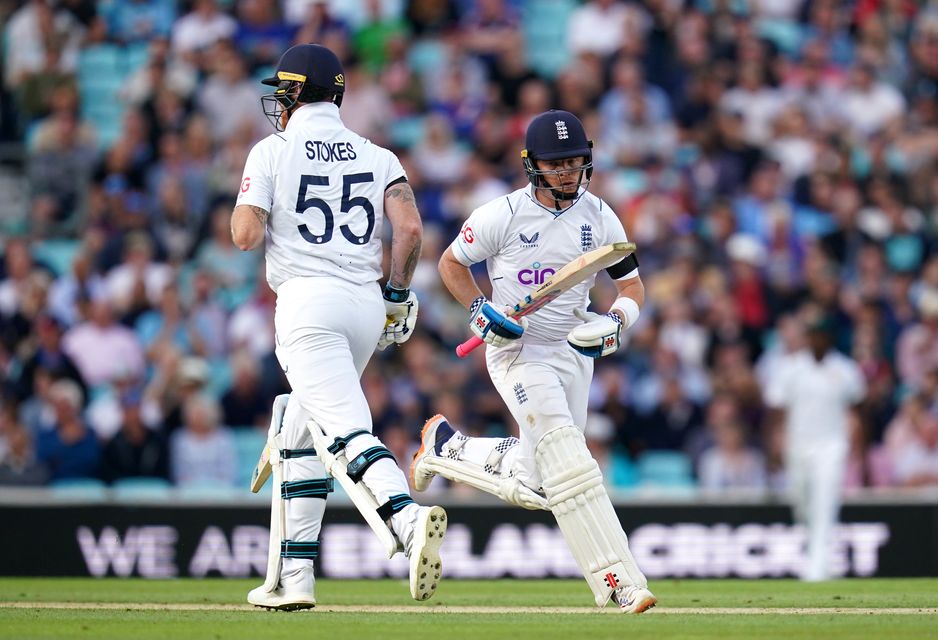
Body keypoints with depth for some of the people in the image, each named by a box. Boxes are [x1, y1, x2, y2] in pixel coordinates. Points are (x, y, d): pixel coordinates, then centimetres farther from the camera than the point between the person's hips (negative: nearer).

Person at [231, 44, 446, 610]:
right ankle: (293, 577, 17)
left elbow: (246, 236, -7)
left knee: (347, 432, -20)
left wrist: (247, 205, 15)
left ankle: (408, 519, -46)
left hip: (309, 300, -6)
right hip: (367, 305, 6)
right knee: (302, 432, 19)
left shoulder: (273, 152, 2)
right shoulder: (377, 157, 14)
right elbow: (410, 228, -1)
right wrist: (399, 293, 12)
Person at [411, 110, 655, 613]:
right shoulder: (502, 215, -11)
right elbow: (451, 262, 3)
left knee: (532, 487, 7)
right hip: (516, 350, -5)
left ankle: (447, 446, 31)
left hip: (574, 351, 5)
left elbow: (633, 286, 9)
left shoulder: (601, 220, 0)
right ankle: (617, 582, -26)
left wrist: (616, 321, -12)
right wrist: (479, 310, -13)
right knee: (567, 457, -23)